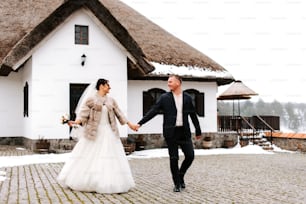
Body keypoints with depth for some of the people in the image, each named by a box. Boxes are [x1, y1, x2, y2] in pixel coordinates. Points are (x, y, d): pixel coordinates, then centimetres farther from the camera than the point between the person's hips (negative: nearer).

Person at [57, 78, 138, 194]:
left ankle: (109, 182, 6)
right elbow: (83, 114, -11)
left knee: (111, 156, -1)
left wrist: (130, 124, 18)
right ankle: (84, 181, 15)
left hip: (108, 133, 5)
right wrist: (75, 122, -28)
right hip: (94, 132, -4)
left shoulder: (111, 100, 12)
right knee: (89, 157, 0)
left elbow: (119, 114, 17)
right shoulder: (90, 99, -3)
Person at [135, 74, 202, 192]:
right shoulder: (164, 97, 1)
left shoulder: (187, 97, 7)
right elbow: (153, 111, -2)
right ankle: (177, 183, 15)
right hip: (171, 132, -2)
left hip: (184, 132, 2)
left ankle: (180, 175, 25)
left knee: (190, 156, -1)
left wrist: (198, 130, 16)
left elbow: (193, 115, 13)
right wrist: (140, 123, -10)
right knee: (174, 158, 2)